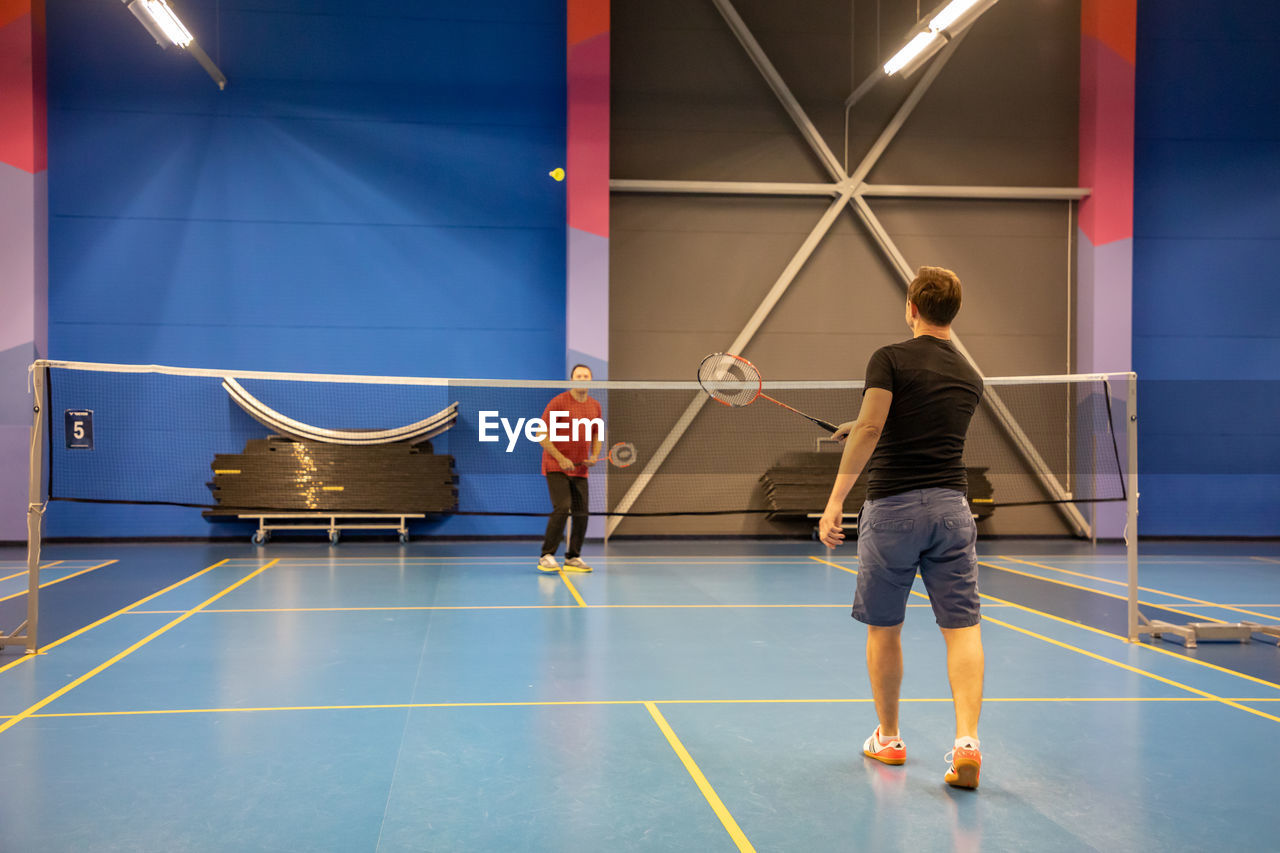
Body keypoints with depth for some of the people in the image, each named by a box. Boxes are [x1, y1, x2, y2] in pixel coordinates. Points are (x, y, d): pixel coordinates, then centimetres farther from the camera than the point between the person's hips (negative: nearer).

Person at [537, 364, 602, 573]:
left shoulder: (595, 406, 9)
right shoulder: (558, 402, -9)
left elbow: (597, 435, 19)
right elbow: (541, 435, -10)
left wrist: (594, 456, -1)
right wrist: (561, 458, -17)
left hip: (580, 469, 6)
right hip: (556, 467, -6)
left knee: (581, 513, 4)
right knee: (562, 508, -19)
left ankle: (573, 558, 17)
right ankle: (546, 557, -12)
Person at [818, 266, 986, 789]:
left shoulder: (891, 360, -5)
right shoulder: (970, 378, 13)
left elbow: (869, 430, -17)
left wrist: (836, 499, -18)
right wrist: (862, 430, 37)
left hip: (893, 507, -3)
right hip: (951, 506, 4)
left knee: (883, 630, 11)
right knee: (962, 628, 1)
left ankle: (888, 738, 24)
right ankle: (967, 741, -14)